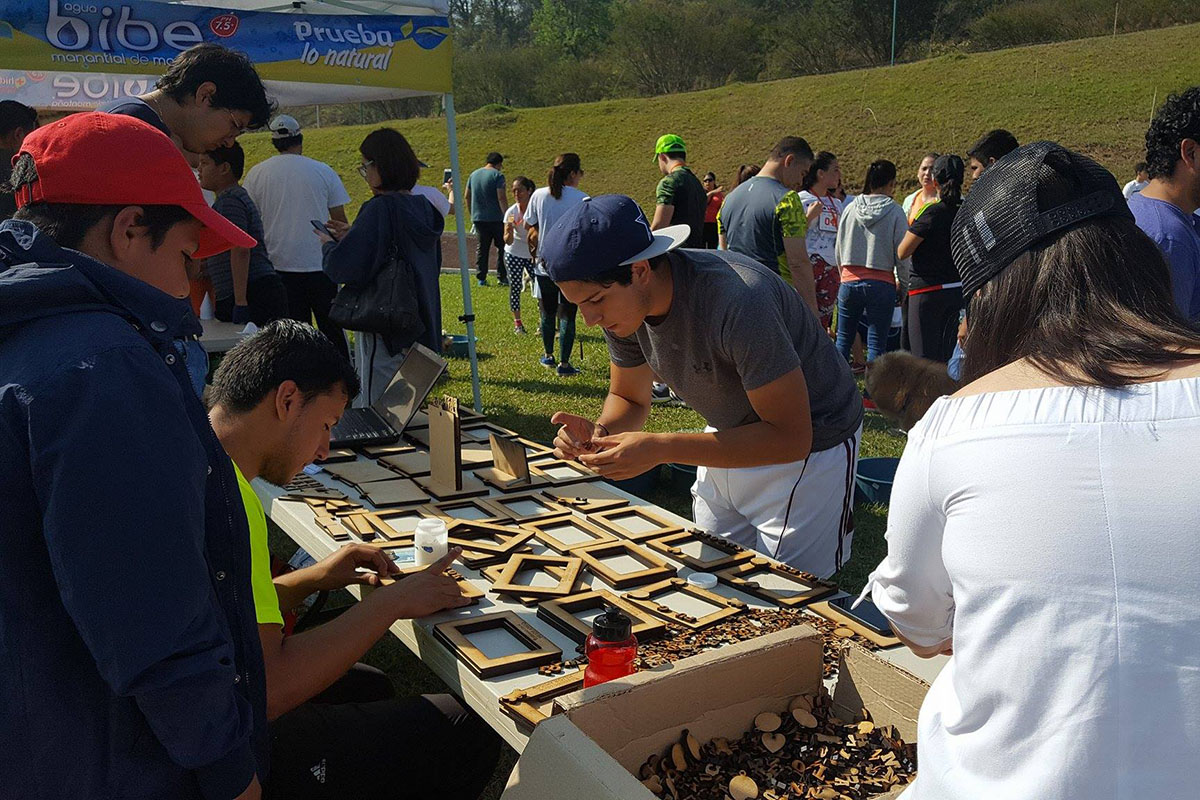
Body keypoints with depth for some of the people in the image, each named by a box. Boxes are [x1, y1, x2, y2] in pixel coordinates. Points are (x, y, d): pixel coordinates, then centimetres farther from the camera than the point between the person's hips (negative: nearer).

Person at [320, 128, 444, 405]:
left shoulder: (379, 210, -19)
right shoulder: (423, 207, 5)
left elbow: (342, 267, -25)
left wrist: (329, 244, -2)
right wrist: (353, 235, 16)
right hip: (420, 328, 8)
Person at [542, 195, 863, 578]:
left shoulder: (736, 301, -36)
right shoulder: (620, 303, -13)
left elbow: (790, 437, -33)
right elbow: (629, 399, 4)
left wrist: (660, 448, -38)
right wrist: (600, 432, -21)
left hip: (809, 449, -6)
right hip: (732, 444, 7)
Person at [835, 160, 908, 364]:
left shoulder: (851, 209, 2)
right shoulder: (895, 212, -6)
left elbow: (839, 250, 8)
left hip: (849, 281, 3)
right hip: (881, 284, -3)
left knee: (843, 340, 13)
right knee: (876, 345, 2)